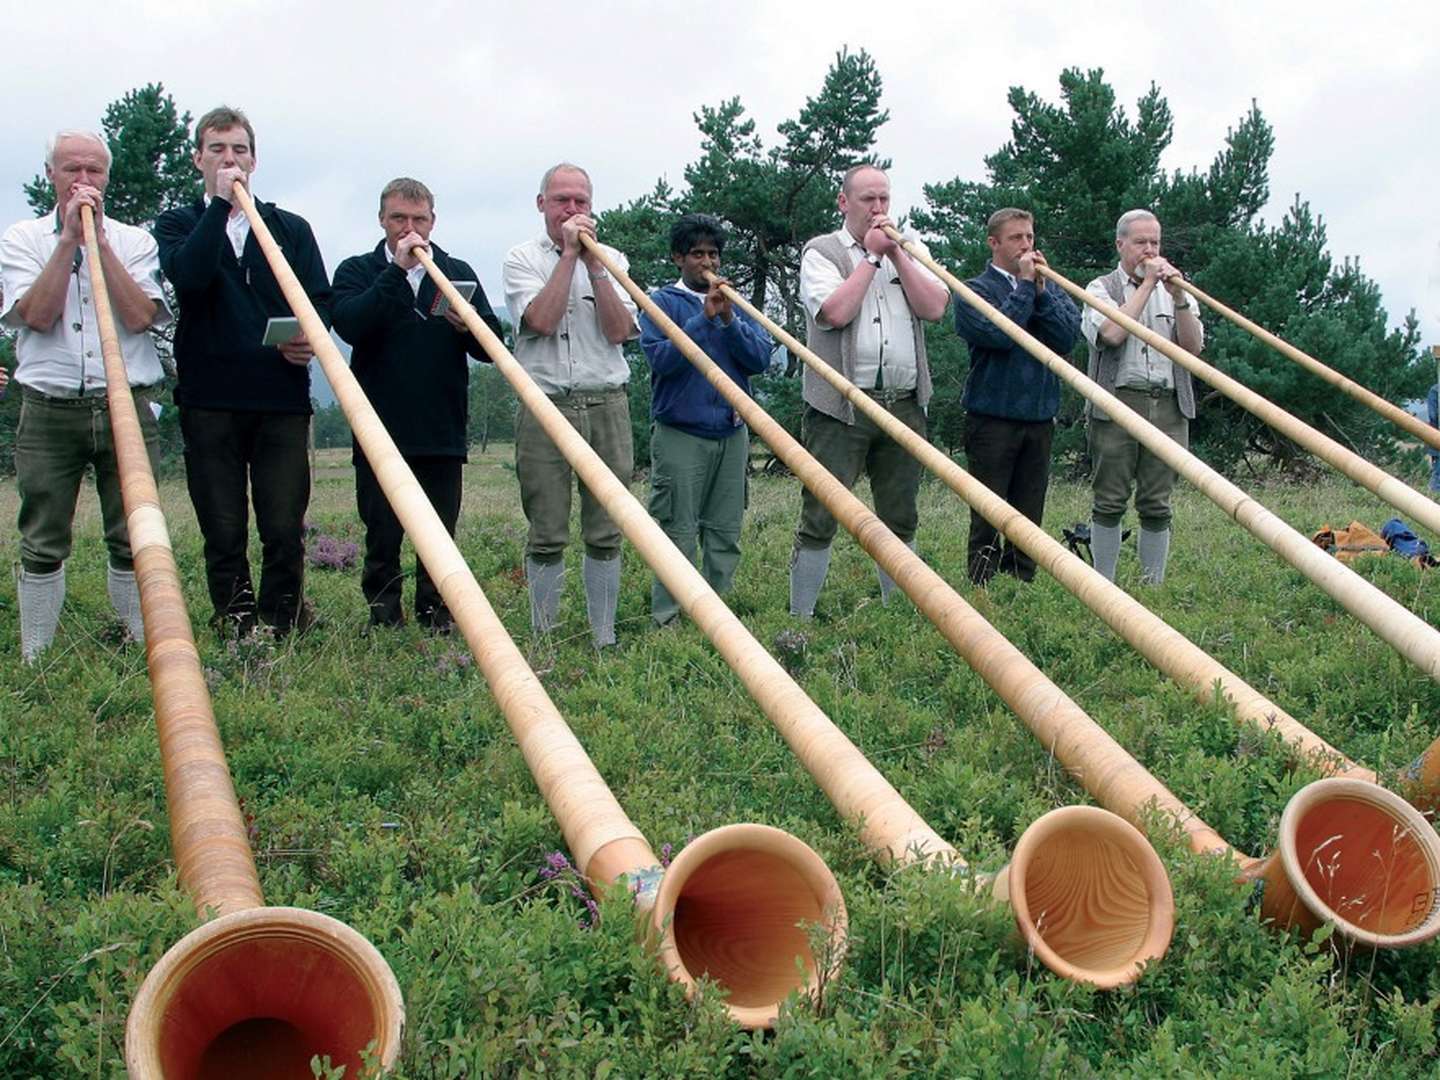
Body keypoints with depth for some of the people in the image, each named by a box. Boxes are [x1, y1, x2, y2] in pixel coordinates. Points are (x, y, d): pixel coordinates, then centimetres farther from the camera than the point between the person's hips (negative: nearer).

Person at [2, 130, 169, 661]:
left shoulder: (135, 241, 11)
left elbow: (138, 317, -5)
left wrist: (99, 240, -6)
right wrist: (69, 238, -8)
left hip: (128, 409, 0)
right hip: (48, 412, 0)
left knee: (132, 540, 2)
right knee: (43, 545, 3)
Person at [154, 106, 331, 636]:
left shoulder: (291, 228, 17)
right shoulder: (178, 225, 12)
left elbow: (320, 300, 7)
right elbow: (187, 275, -10)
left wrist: (309, 338, -14)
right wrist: (221, 204, -9)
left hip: (282, 399, 1)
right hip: (209, 400, -1)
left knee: (285, 533, -2)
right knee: (223, 536, 2)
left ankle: (282, 637, 8)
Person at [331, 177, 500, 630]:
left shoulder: (458, 272, 13)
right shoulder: (358, 271, 7)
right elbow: (349, 325, -15)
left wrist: (468, 326, -17)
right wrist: (397, 271, -17)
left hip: (443, 435, 2)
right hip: (380, 434, -2)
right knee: (382, 541, 2)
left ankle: (437, 623, 16)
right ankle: (384, 624, 12)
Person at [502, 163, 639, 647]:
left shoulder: (611, 259, 13)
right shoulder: (523, 257, 6)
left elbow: (620, 331, -1)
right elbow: (541, 320, -12)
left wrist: (593, 264, -5)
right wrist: (569, 255, -8)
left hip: (607, 406, 2)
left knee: (605, 534, 4)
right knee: (546, 536, -1)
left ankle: (605, 640, 10)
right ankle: (545, 642, 7)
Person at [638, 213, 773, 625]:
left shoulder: (736, 303, 14)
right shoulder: (662, 301, 3)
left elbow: (761, 359, 1)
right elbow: (661, 359, -13)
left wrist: (729, 320, -12)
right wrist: (704, 318, -17)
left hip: (732, 433, 4)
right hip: (679, 434, -4)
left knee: (726, 533, 7)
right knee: (677, 533, -5)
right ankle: (667, 620, 0)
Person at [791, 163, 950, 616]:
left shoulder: (909, 251, 16)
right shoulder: (822, 251, 3)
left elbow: (934, 308, 0)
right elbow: (835, 312, -15)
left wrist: (896, 252, -3)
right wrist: (871, 256, -6)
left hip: (903, 404, 5)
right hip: (840, 407, -4)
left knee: (901, 519, 10)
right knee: (821, 519, -4)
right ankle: (800, 619, 2)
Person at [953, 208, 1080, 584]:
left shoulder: (1050, 289, 13)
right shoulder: (976, 290, -1)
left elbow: (1068, 336, -2)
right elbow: (998, 334, -18)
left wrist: (1041, 290, -9)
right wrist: (1024, 285, -10)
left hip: (1039, 416, 5)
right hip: (992, 416, -4)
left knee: (1029, 514, 8)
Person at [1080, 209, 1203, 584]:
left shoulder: (1174, 290, 18)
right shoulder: (1102, 288, 8)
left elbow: (1193, 346, 5)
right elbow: (1112, 332, -13)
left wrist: (1178, 296, -7)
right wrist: (1146, 284, -8)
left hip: (1168, 406, 3)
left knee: (1157, 506, 3)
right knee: (1110, 503, -2)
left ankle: (1154, 586, 8)